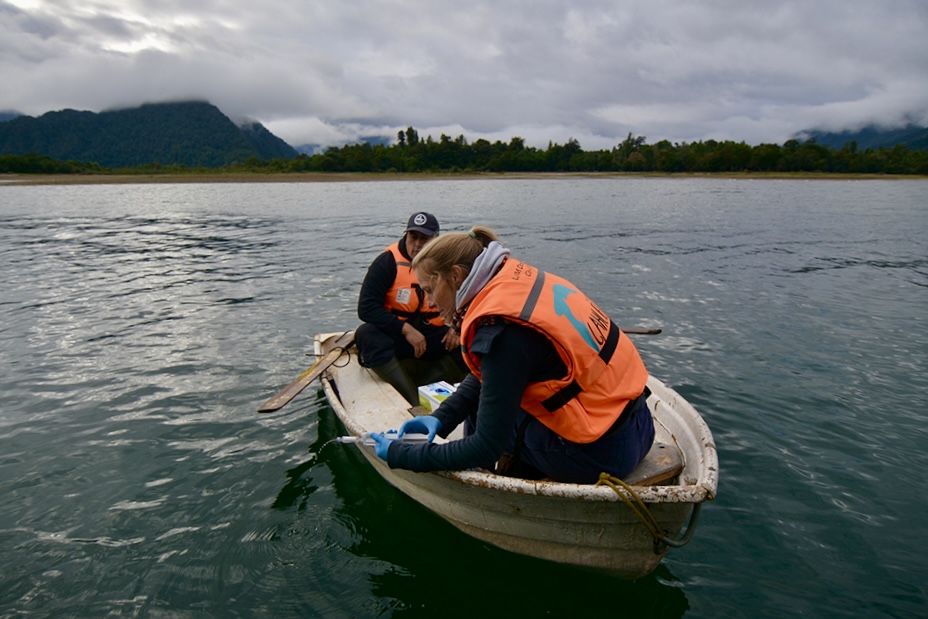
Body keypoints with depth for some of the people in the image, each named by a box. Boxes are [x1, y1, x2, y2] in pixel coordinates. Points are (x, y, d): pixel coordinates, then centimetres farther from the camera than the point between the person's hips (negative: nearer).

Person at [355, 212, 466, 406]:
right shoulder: (388, 261, -8)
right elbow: (366, 308, -15)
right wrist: (406, 329, -22)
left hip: (434, 337, 2)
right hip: (394, 337, -2)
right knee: (366, 334, -33)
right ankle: (415, 406, -38)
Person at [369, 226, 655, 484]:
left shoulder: (501, 332, -24)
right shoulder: (518, 278, 1)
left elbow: (487, 447, -19)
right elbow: (484, 375, 11)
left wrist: (399, 454, -11)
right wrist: (440, 418, 1)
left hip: (604, 451, -8)